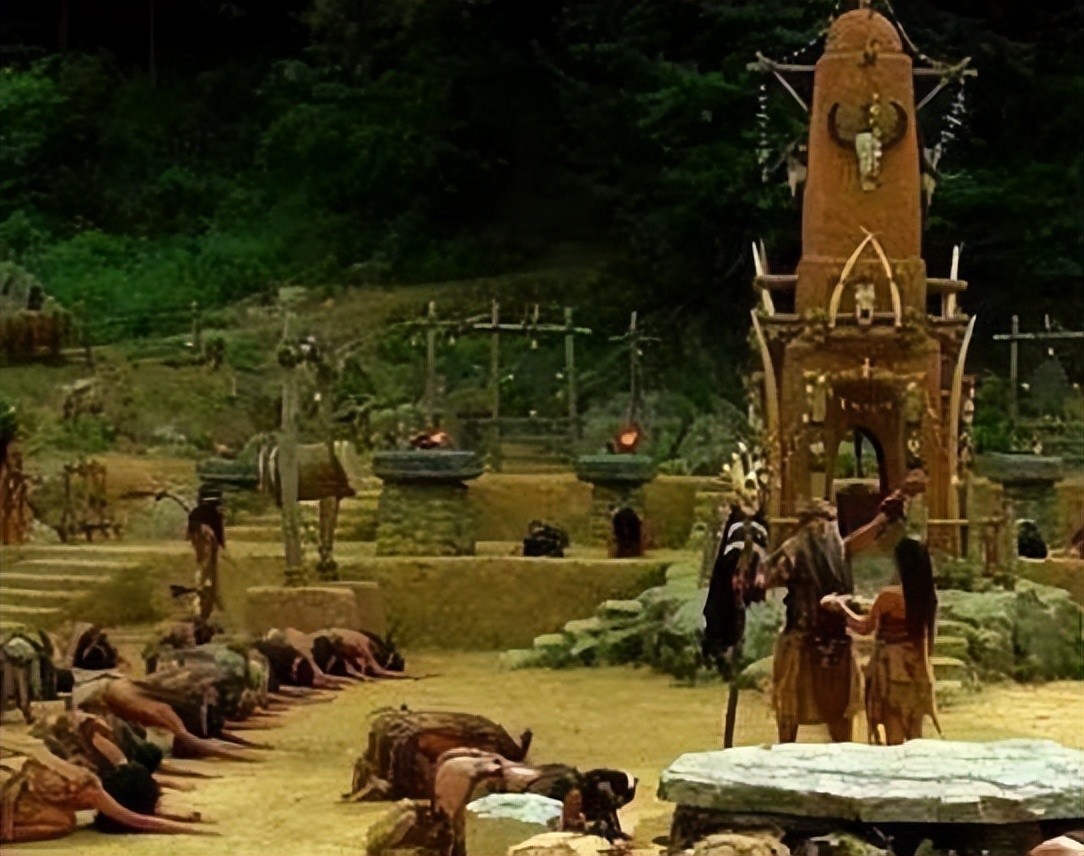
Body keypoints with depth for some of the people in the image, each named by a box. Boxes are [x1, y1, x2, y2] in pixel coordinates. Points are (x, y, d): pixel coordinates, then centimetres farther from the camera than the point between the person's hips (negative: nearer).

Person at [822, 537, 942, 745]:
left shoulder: (890, 595, -15)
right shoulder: (928, 595, 1)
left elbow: (864, 628, -2)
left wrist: (840, 605, 11)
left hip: (892, 670, -6)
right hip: (917, 670, 6)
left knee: (894, 737, -1)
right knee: (914, 736, 12)